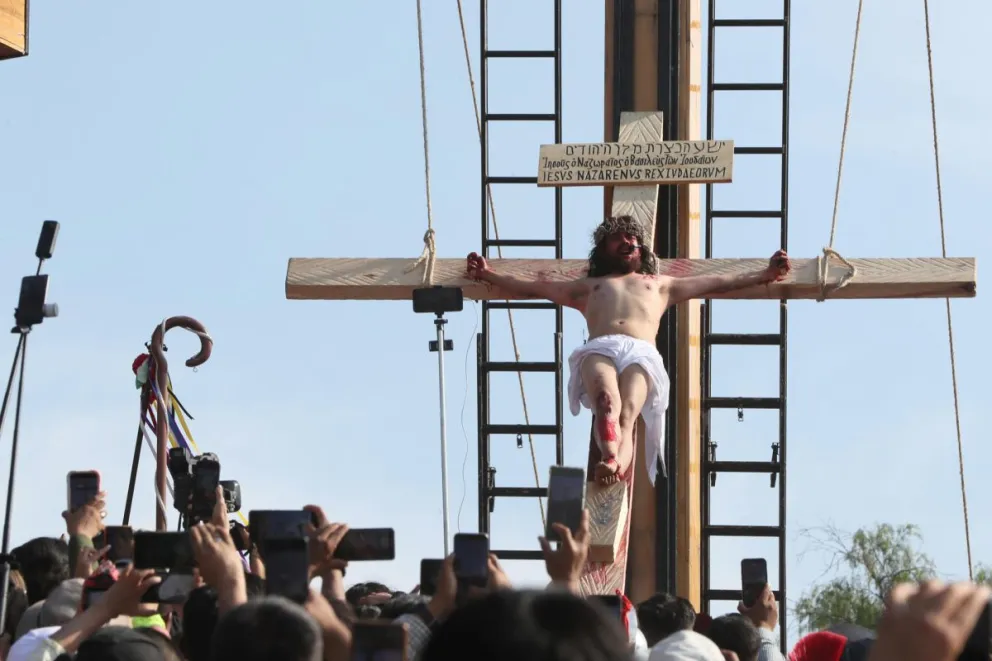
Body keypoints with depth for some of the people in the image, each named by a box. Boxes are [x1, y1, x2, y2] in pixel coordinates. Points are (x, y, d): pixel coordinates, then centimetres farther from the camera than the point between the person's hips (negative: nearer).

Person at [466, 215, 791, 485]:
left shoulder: (660, 284, 42)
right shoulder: (588, 286, 42)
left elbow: (717, 283, 40)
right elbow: (531, 288, 41)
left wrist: (766, 275, 34)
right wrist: (487, 275, 34)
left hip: (642, 354, 0)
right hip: (598, 350, 0)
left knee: (626, 412, -35)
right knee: (607, 401, -39)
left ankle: (614, 465, -64)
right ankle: (612, 458, -66)